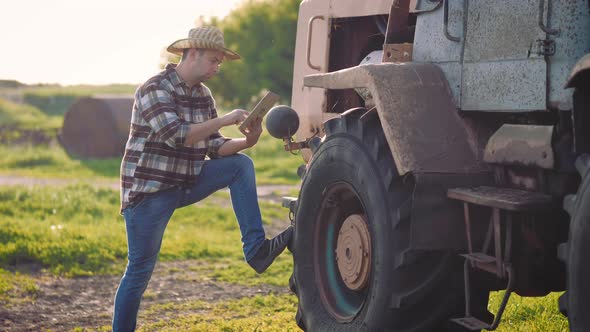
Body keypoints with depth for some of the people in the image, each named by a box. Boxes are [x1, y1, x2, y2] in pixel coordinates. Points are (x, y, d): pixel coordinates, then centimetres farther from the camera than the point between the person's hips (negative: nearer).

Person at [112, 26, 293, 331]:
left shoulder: (202, 94, 7)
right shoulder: (154, 89, -16)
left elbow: (214, 147, 7)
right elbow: (175, 135, -29)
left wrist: (246, 141, -11)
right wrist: (225, 120, -26)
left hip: (187, 183, 7)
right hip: (149, 191, -7)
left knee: (241, 164, -8)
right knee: (140, 271, -3)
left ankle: (255, 248, -13)